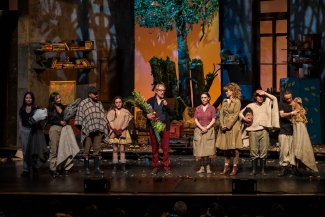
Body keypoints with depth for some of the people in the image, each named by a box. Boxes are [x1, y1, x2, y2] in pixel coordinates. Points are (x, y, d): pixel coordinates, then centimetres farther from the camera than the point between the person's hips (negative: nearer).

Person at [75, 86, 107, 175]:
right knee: (87, 150, 1)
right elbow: (79, 117, 0)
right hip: (87, 130, -4)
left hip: (98, 131, 4)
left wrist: (103, 127, 11)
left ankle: (97, 168, 6)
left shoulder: (99, 104, 15)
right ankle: (86, 169, 6)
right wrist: (82, 128, -3)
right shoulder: (83, 104, 0)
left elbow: (102, 116, 18)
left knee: (97, 150, 2)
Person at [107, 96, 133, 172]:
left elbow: (126, 122, -1)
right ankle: (115, 167, -1)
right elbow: (110, 122, -1)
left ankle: (123, 166, -3)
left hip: (122, 132, 0)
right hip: (114, 132, 0)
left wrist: (120, 130, -12)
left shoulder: (125, 112, 7)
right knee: (115, 150, -1)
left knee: (122, 149, -3)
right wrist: (115, 130, -14)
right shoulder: (111, 112, 7)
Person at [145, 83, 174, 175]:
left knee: (165, 148, -1)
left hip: (164, 126, 0)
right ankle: (155, 167, 12)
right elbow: (144, 111, 7)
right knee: (154, 148, 5)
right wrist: (147, 115, -15)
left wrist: (166, 105, -11)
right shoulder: (150, 101, 6)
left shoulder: (165, 101, 9)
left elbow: (172, 113, 4)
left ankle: (166, 167, 4)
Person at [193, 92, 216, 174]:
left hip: (209, 129, -2)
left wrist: (207, 128, -14)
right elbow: (195, 120, 4)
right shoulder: (197, 108, 11)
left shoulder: (212, 108, 5)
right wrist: (201, 128, -12)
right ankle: (201, 167, 3)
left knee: (209, 149, -6)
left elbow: (213, 120, -1)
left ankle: (208, 167, 0)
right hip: (199, 130, 2)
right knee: (200, 149, -2)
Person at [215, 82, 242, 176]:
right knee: (225, 148, 8)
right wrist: (222, 125, -6)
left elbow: (235, 115, -11)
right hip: (224, 127, 6)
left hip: (233, 126, -6)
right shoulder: (224, 101, 12)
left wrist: (228, 126, -14)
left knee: (234, 148, -1)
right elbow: (221, 113, 8)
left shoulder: (237, 101, -6)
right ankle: (226, 167, 14)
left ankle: (235, 167, 5)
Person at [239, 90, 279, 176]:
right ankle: (254, 170, 6)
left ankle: (263, 170, 6)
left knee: (264, 152, -1)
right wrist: (244, 118, 0)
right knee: (254, 151, 0)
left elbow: (274, 98, -1)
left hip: (264, 131, 0)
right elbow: (241, 113, 18)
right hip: (253, 131, 0)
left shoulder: (267, 104, 12)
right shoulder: (251, 105, 12)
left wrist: (265, 93, 0)